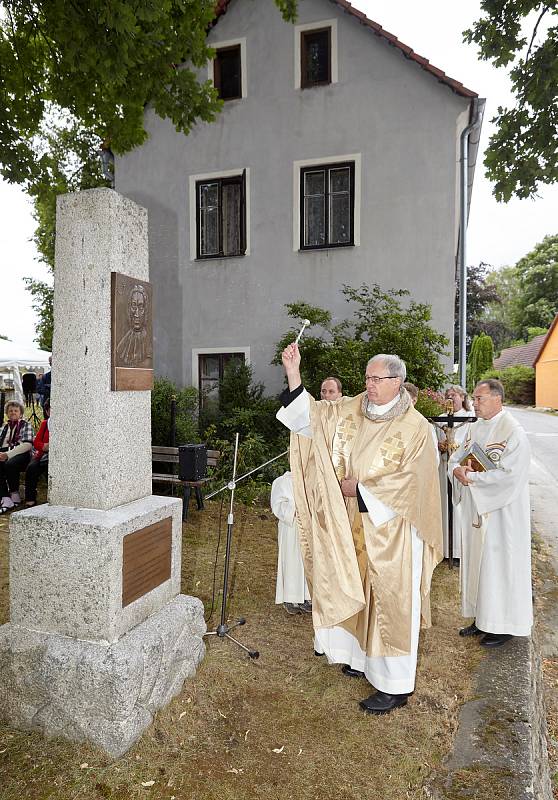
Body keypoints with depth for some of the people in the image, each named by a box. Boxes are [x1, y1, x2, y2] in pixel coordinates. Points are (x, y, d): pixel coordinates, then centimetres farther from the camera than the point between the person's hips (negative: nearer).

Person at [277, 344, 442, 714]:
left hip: (391, 532, -5)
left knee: (390, 600, 5)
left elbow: (408, 485, -15)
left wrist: (359, 489, -14)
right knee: (359, 593, 19)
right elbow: (309, 416, -3)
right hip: (356, 529, 6)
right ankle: (366, 656, 42)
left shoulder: (415, 428, -14)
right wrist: (293, 373, -15)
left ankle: (395, 686, 22)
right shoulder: (351, 410, 1)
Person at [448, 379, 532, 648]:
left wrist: (472, 477, -18)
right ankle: (482, 618, 29)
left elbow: (508, 473, -22)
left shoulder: (513, 432, -15)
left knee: (498, 564, 3)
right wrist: (458, 469, -11)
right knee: (476, 562, 14)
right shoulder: (475, 427, 9)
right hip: (474, 509, 7)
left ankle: (503, 625, 19)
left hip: (501, 512, -7)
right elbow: (456, 458, 11)